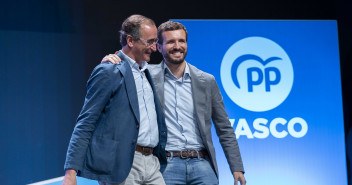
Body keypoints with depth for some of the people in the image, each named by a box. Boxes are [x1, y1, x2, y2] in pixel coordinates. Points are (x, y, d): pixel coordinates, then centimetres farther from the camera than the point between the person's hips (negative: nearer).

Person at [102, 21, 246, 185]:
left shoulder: (207, 81, 10)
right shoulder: (148, 75, 4)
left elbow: (224, 129, 13)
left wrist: (237, 168, 7)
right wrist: (109, 61, -14)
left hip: (201, 165, 2)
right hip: (166, 166, -2)